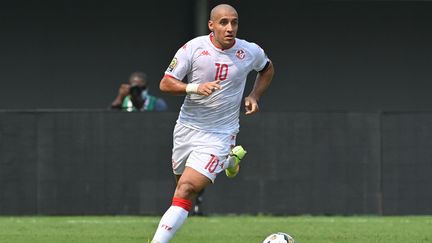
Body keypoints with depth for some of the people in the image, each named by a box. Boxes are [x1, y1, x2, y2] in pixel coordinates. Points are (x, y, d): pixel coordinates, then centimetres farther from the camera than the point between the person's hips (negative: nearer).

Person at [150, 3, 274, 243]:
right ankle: (229, 159, 49)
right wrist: (195, 88, -27)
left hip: (218, 135, -3)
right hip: (187, 127, 3)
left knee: (185, 191, -18)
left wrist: (254, 95, 2)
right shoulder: (193, 48, -11)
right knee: (183, 185, 21)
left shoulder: (250, 52, -5)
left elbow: (267, 69, 19)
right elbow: (165, 83, -9)